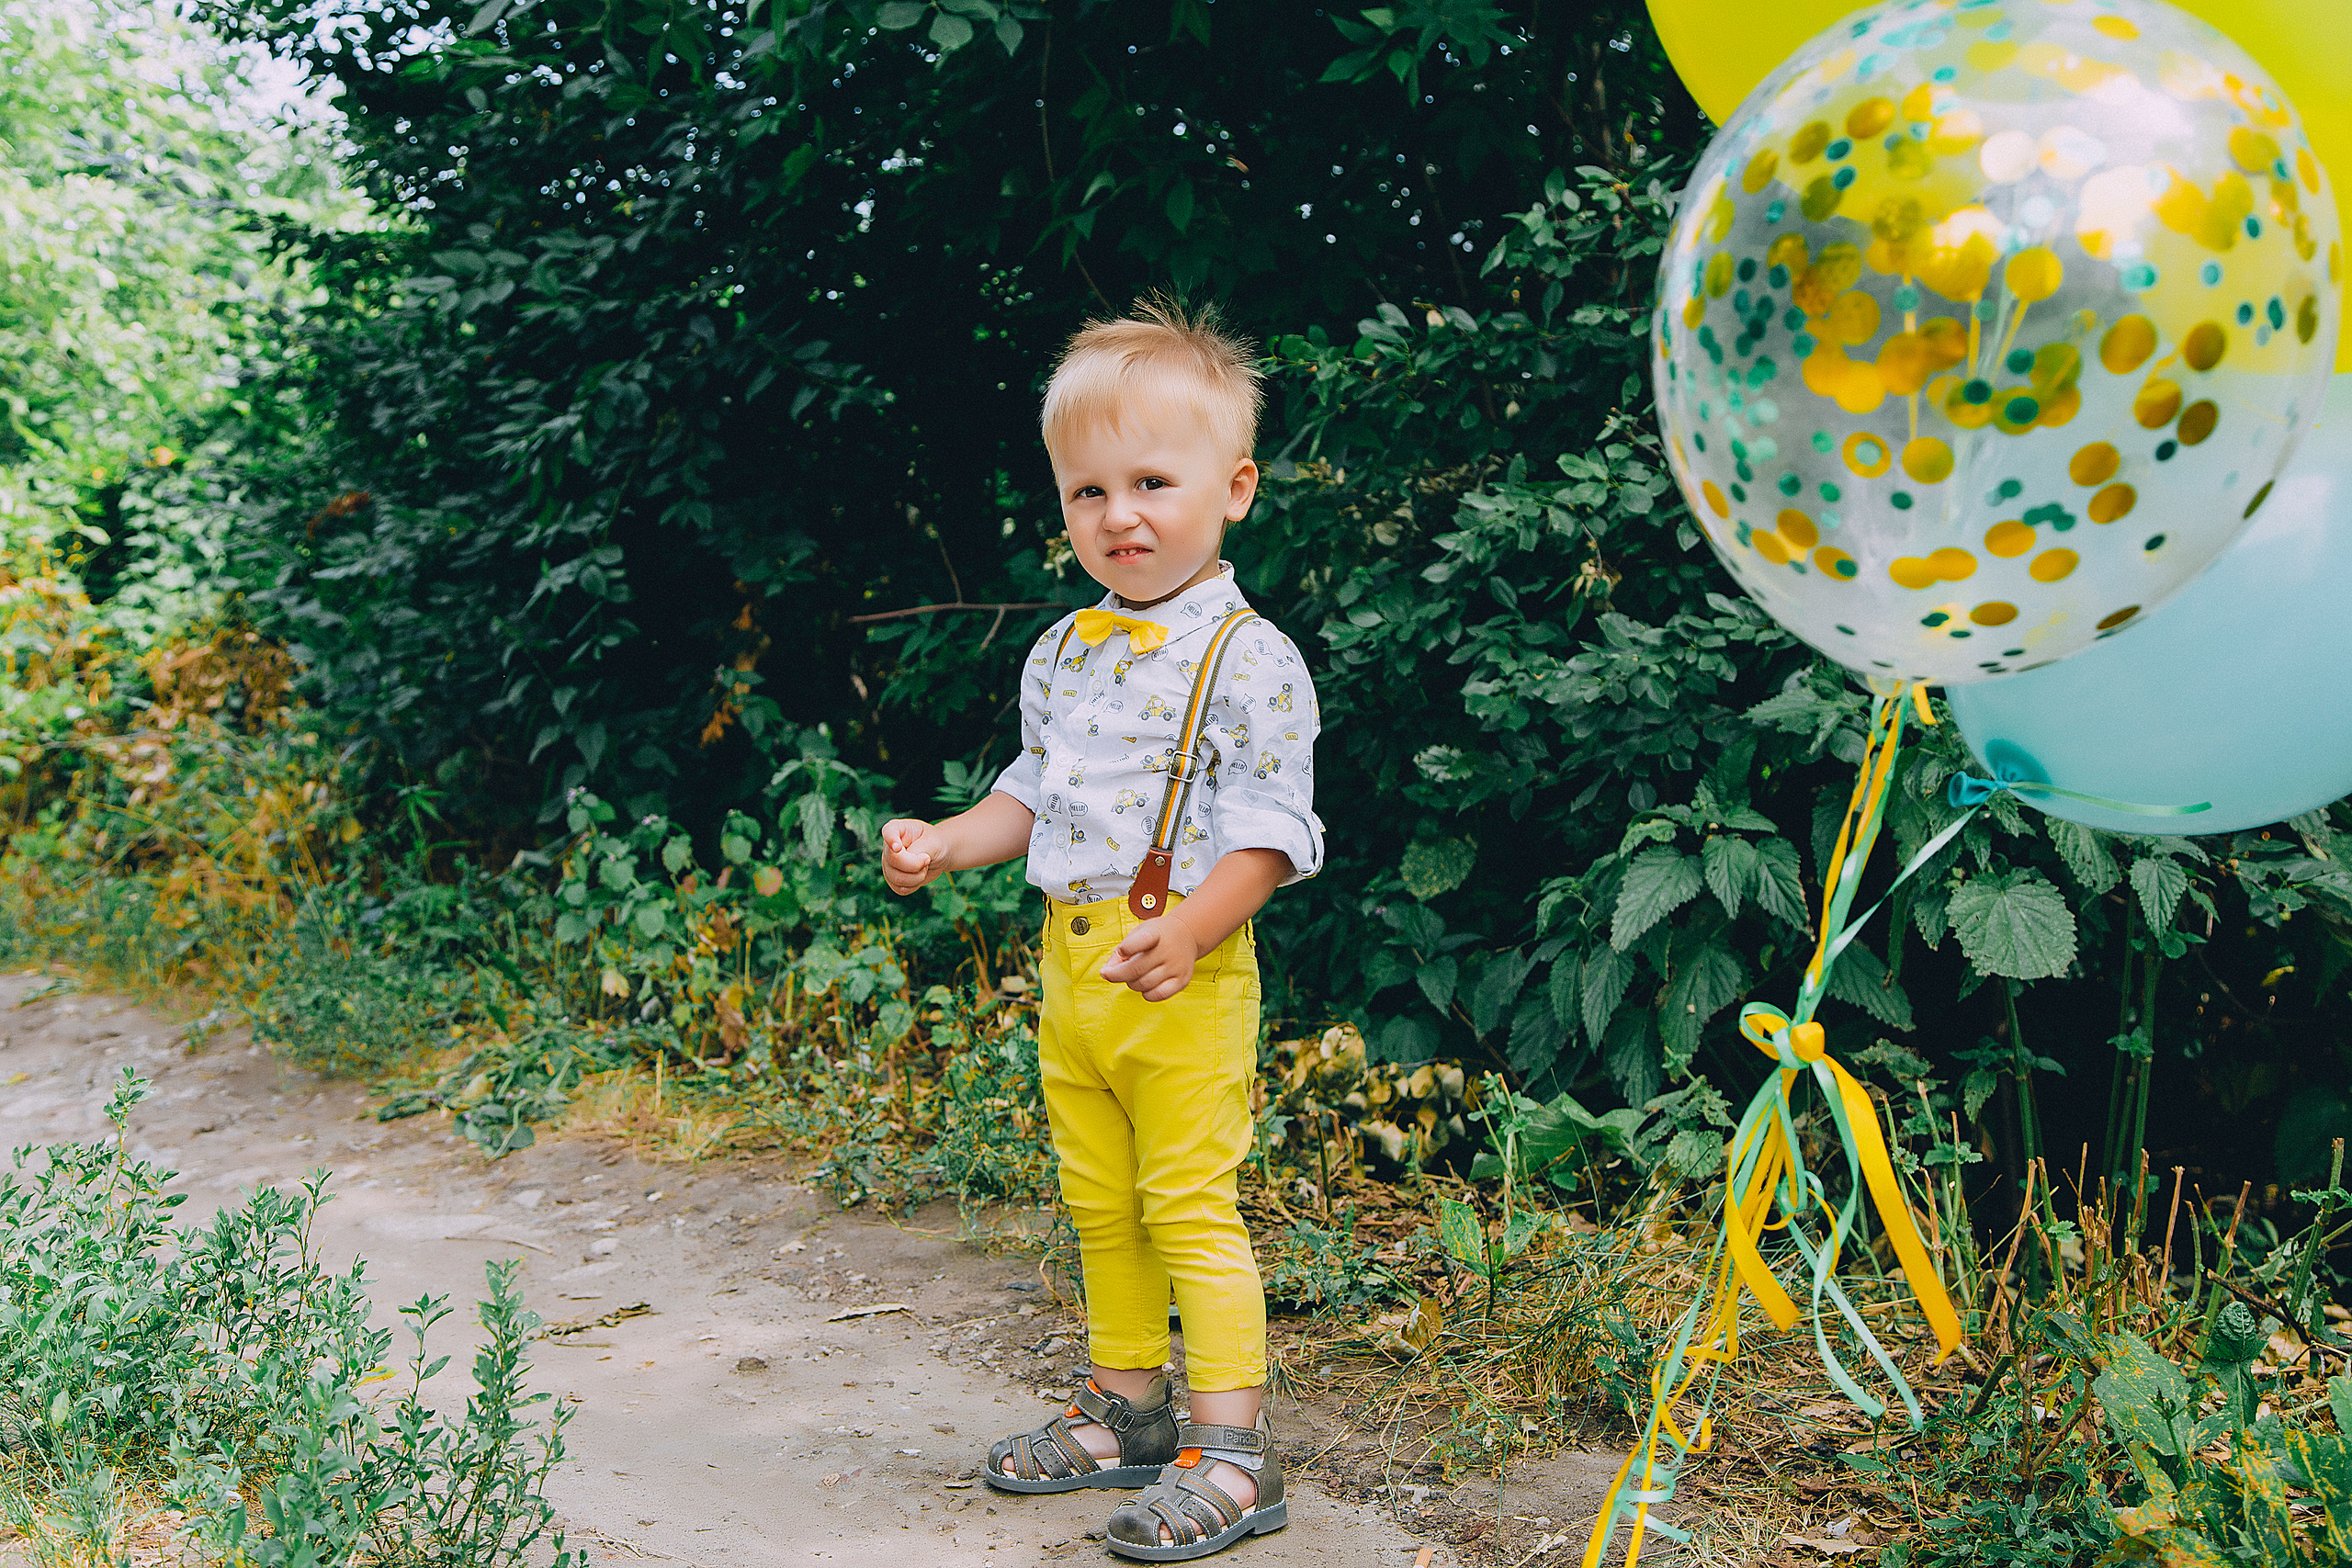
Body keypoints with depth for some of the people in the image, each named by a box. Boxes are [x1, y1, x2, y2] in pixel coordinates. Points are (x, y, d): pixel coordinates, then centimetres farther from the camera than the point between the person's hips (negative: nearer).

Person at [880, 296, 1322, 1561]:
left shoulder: (1247, 659, -12)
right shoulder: (1061, 654, 11)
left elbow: (1269, 831, -15)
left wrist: (1189, 929, -27)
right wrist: (947, 842, 6)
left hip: (1185, 979, -7)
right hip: (1068, 967, 8)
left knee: (1190, 1207, -5)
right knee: (1098, 1203, 17)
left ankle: (1231, 1452, 3)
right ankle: (1126, 1407, 32)